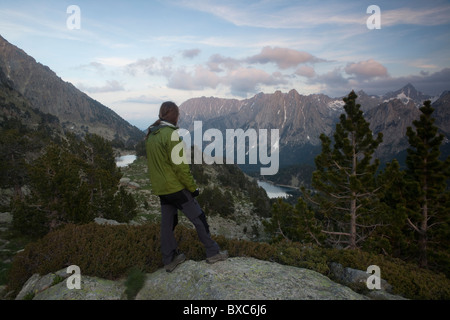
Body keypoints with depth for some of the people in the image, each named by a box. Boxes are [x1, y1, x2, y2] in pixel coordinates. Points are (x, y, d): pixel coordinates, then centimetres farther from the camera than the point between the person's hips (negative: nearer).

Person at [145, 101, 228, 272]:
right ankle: (213, 253, 15)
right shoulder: (171, 134, -19)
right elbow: (180, 165, -20)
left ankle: (169, 260, 27)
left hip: (160, 188, 8)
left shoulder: (150, 135, 8)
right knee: (198, 218, 5)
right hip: (176, 187, -8)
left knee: (167, 223, 16)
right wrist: (192, 187, -11)